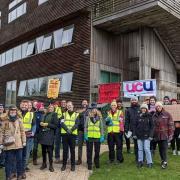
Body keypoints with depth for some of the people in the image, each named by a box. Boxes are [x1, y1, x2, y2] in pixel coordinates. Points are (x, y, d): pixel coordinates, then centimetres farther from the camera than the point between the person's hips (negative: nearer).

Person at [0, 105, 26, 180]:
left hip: (18, 144, 2)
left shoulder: (19, 120, 5)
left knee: (19, 159, 10)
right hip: (8, 144, -2)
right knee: (8, 160, 6)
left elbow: (22, 131, 8)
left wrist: (24, 141, 6)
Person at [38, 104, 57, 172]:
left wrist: (47, 124, -13)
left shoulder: (54, 115, 0)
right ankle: (44, 163, 24)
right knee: (43, 150, 10)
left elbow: (55, 125, -6)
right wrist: (41, 123, 1)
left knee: (49, 150, -5)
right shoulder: (44, 115, 15)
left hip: (50, 135, -5)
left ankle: (51, 165, 4)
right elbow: (41, 122, 24)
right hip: (42, 134, 5)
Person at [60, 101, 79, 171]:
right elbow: (62, 123, -3)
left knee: (72, 150, 4)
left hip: (73, 134, -1)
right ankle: (64, 164, 15)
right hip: (64, 134, 1)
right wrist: (67, 129, -19)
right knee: (65, 150, 5)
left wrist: (71, 130, -19)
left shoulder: (76, 114, 9)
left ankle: (73, 165, 14)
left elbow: (76, 124, -3)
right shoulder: (64, 114, 11)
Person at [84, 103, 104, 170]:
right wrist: (85, 135, -3)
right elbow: (85, 127, 4)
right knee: (89, 151, 5)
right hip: (89, 137, -1)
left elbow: (101, 127, 7)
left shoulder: (99, 118, 5)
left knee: (97, 151, 11)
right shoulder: (88, 117, 2)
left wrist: (102, 136, 2)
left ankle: (97, 163, 28)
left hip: (97, 137, 1)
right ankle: (89, 164, 15)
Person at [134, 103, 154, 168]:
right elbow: (135, 126, 8)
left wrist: (151, 135, -8)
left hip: (146, 136, -3)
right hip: (139, 135, 3)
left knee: (147, 149, -4)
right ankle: (140, 161, 20)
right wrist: (134, 134, 2)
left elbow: (152, 126, -2)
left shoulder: (149, 116, -2)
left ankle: (149, 162, 9)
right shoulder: (138, 116, 5)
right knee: (140, 149, 9)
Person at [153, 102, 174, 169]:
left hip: (165, 135, -4)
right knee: (160, 149, 11)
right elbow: (152, 126, 13)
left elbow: (171, 125, -5)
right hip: (157, 136, 4)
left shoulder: (167, 114, -4)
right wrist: (153, 135, 10)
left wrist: (170, 135, -9)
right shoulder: (154, 116, 9)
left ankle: (165, 162, 2)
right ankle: (163, 160, 24)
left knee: (164, 149, -7)